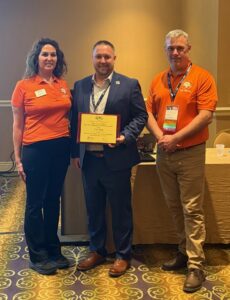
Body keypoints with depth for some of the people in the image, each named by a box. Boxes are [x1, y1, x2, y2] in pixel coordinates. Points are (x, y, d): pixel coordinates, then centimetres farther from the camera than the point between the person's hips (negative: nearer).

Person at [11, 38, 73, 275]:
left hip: (61, 148, 4)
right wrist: (18, 159, -4)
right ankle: (38, 256, 20)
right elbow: (18, 125, -2)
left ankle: (53, 250, 28)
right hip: (35, 150, -4)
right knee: (35, 203, 5)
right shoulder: (24, 86, -4)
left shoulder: (63, 85, 7)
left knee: (53, 200, 14)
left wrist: (74, 149, 6)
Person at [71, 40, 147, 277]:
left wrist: (126, 137, -18)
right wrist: (75, 153, 7)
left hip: (116, 158, -4)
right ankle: (97, 251, 32)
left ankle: (123, 255, 24)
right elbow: (74, 121, 10)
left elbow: (141, 116, -3)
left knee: (120, 209, 8)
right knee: (93, 208, 15)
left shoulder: (129, 85, -3)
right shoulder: (80, 86, 8)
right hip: (88, 158, 4)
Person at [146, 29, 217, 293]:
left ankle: (195, 265, 5)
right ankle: (184, 252, 29)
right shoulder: (158, 80, 11)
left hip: (190, 153, -5)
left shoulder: (201, 77, -5)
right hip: (163, 153, 5)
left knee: (191, 209, -3)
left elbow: (206, 115, -14)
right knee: (174, 207, 14)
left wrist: (175, 138, -17)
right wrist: (160, 137, -10)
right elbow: (149, 113, 8)